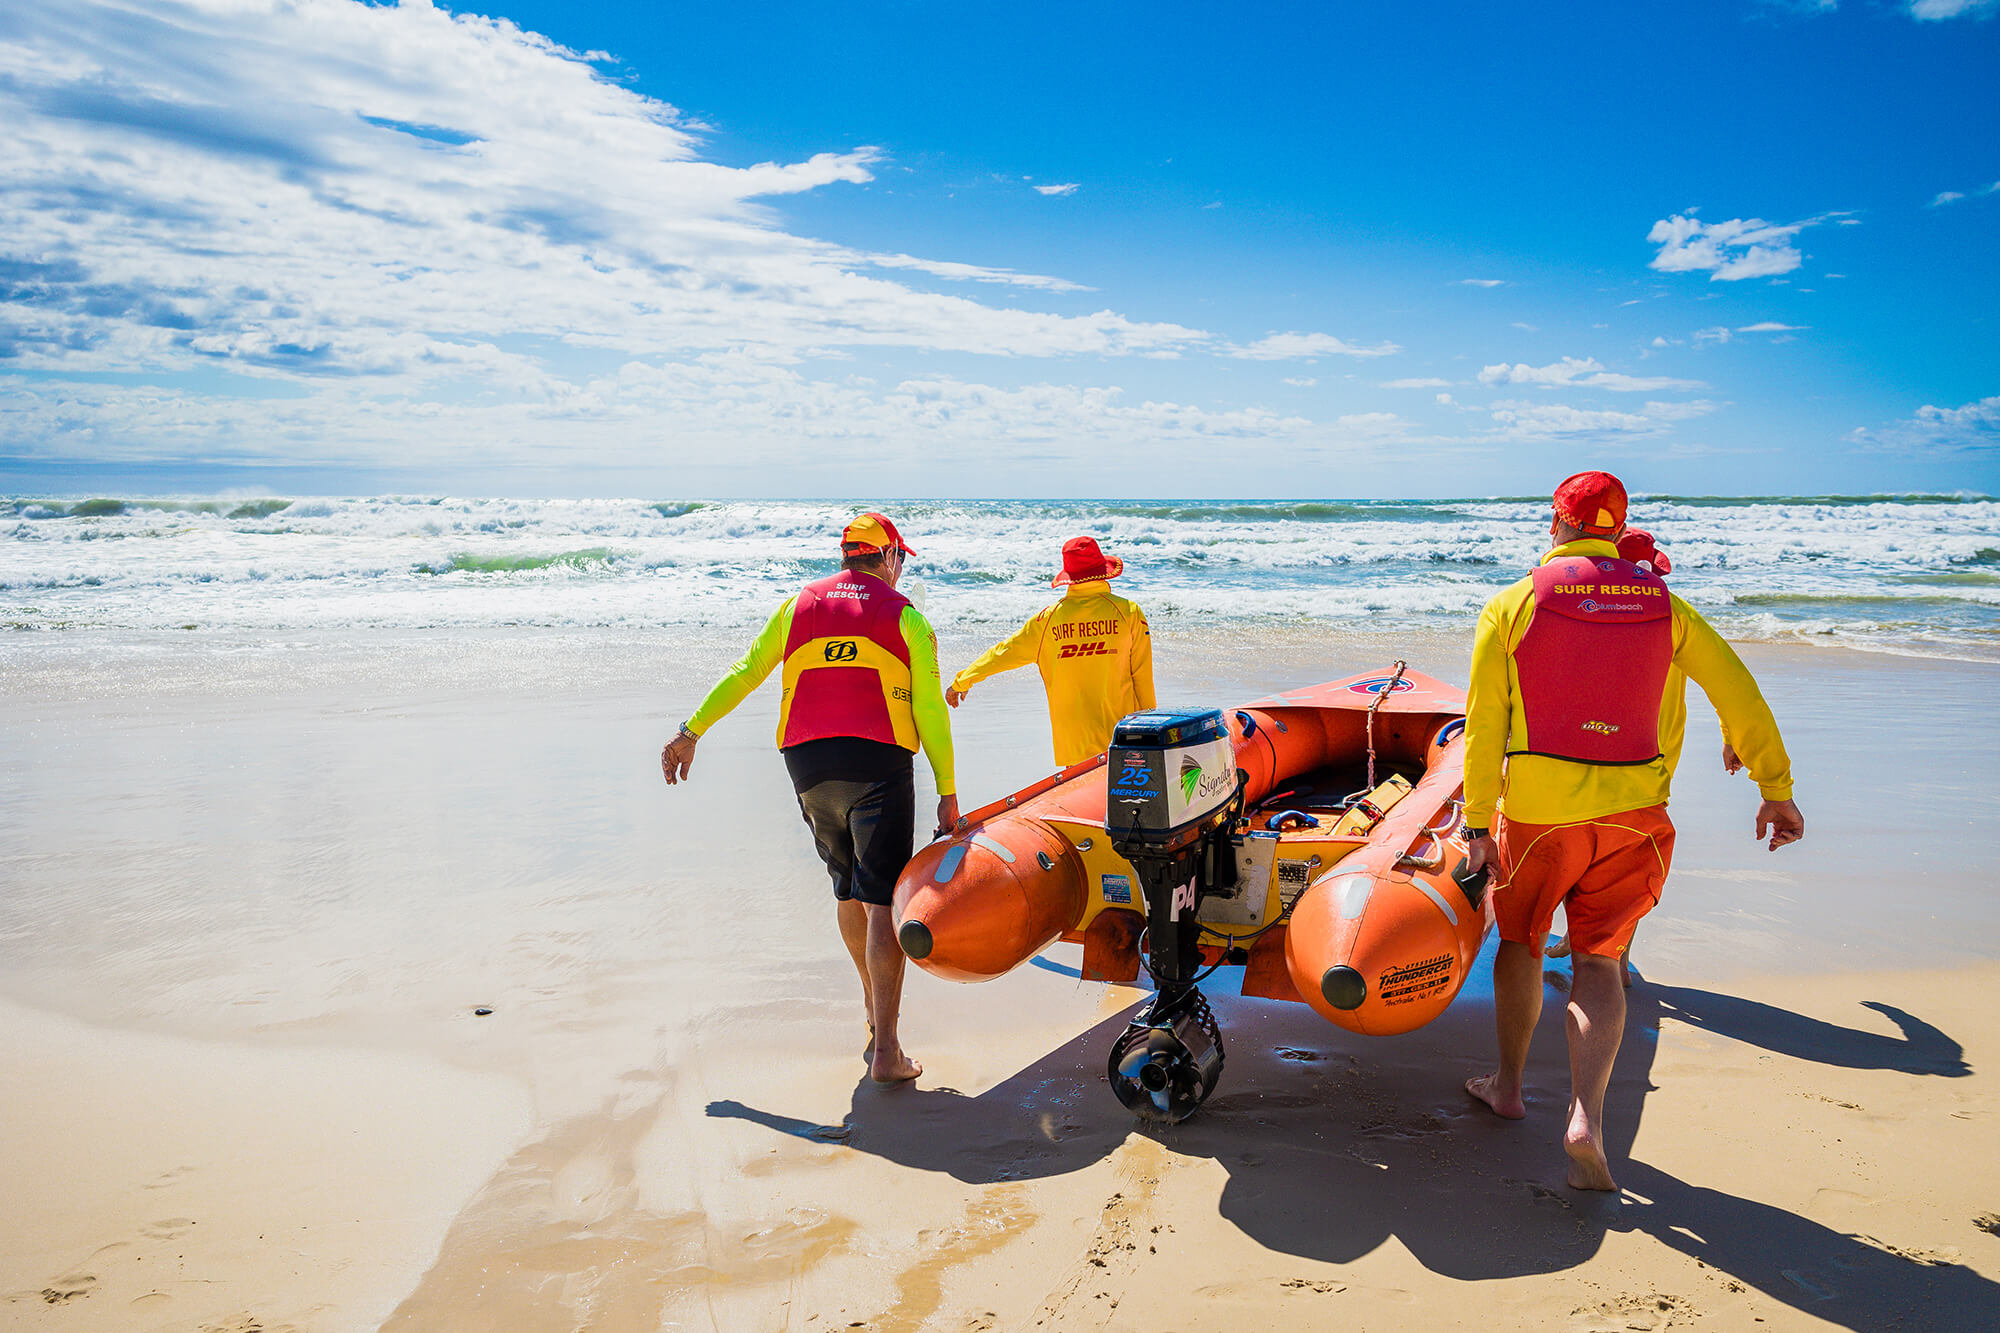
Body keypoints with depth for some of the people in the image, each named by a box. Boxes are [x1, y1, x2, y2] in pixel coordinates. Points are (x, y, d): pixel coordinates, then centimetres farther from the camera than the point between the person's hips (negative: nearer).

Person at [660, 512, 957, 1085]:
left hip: (808, 765, 4)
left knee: (847, 889, 21)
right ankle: (885, 1050, -11)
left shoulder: (798, 606, 15)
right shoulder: (904, 615, 5)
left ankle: (875, 1004, 37)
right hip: (878, 763, -4)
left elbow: (743, 674, 15)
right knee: (882, 901, -6)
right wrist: (946, 793, 3)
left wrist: (692, 731, 22)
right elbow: (929, 710, 0)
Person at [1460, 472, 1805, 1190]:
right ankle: (1586, 1115, -10)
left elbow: (1484, 726, -7)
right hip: (1634, 814, 2)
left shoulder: (1511, 606, -5)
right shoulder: (1664, 606, 4)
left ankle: (1509, 1084, 31)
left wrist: (1476, 823, -3)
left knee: (1520, 940, 18)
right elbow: (1741, 698, 4)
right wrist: (1776, 790, 11)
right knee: (1598, 962, 6)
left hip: (1536, 809, -2)